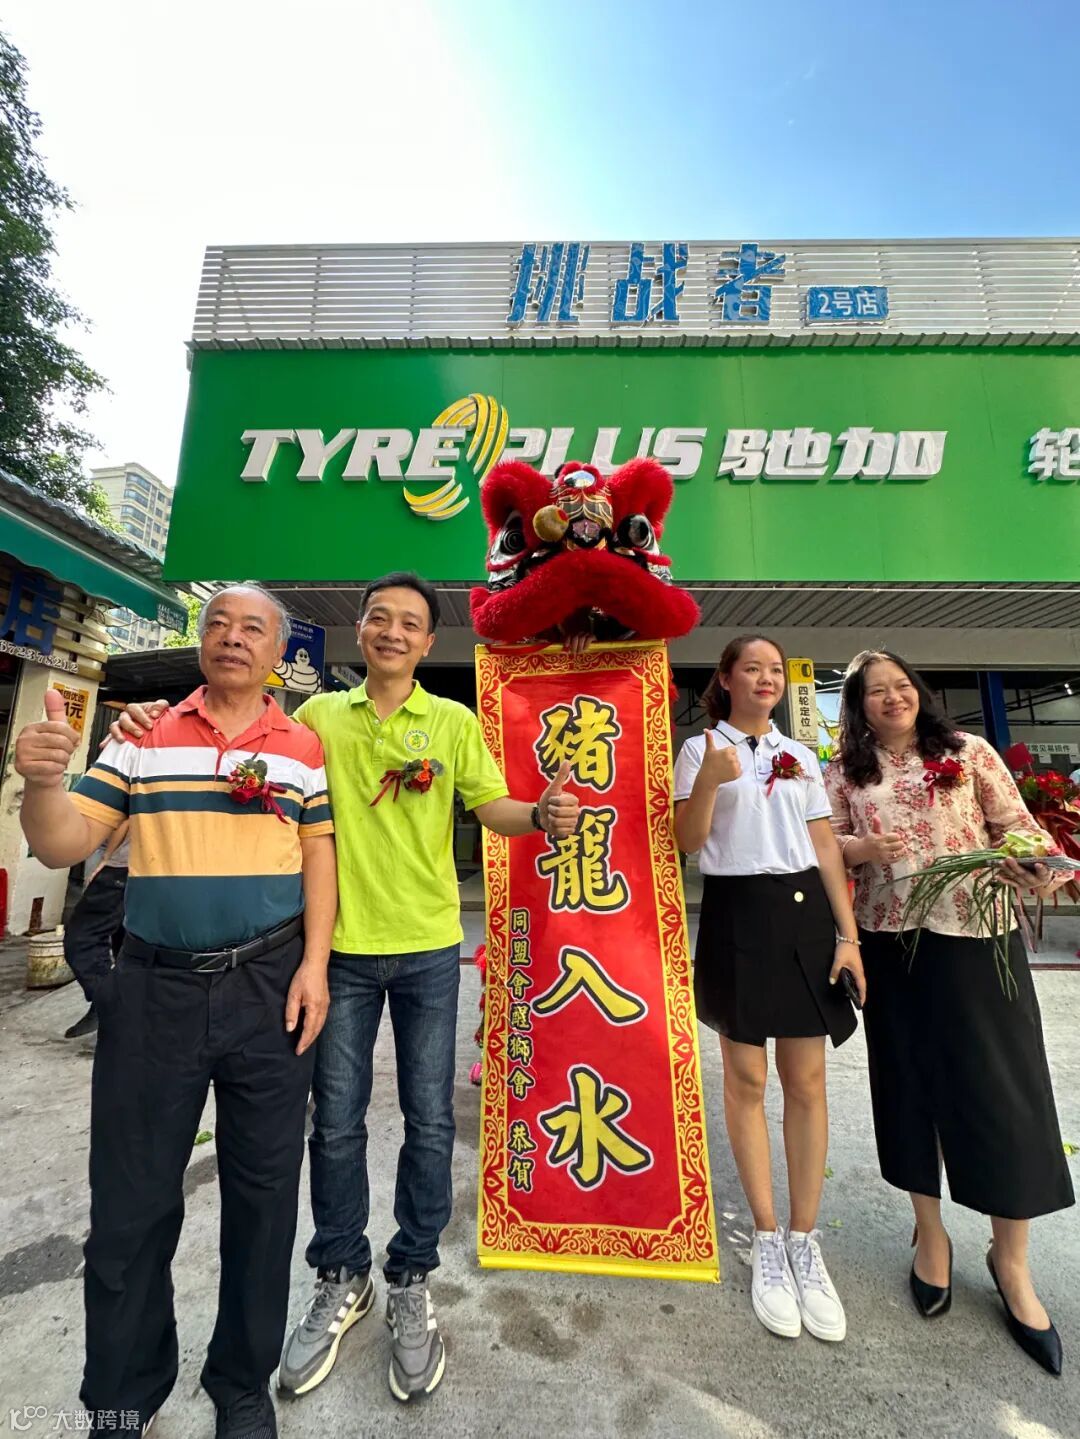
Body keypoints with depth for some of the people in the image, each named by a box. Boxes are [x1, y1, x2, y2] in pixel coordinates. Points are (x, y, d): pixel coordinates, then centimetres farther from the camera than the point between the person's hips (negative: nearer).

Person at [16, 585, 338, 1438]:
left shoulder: (303, 749, 2)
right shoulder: (140, 738, 4)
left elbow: (320, 854, 1)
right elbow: (63, 847, 1)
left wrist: (314, 965, -8)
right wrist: (43, 781, -20)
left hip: (270, 989, 0)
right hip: (153, 988, 1)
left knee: (262, 1194, 14)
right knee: (130, 1200, 14)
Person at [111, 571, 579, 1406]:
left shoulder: (453, 722, -1)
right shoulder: (320, 715, 3)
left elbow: (494, 807, -4)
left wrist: (544, 816, -24)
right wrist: (162, 727, -11)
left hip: (428, 947, 0)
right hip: (342, 945, 1)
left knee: (430, 1121, 11)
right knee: (336, 1122, 15)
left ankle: (412, 1283, 36)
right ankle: (341, 1281, 40)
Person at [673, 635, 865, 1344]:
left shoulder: (801, 756, 13)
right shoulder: (701, 749, 1)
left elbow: (826, 849, 10)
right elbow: (689, 841, -6)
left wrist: (849, 935, 3)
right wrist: (707, 782, -23)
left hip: (806, 913, 4)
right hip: (738, 914, -3)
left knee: (807, 1081, 7)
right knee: (747, 1078, 6)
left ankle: (805, 1241, 24)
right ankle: (768, 1239, 23)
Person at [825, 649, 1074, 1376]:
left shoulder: (968, 750, 3)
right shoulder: (844, 772, 5)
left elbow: (1017, 825, 1)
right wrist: (864, 847, -15)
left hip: (977, 938, -1)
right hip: (892, 946, 1)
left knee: (1002, 1088, 4)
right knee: (911, 1082, 12)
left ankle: (1012, 1260, 28)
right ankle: (931, 1232, 34)